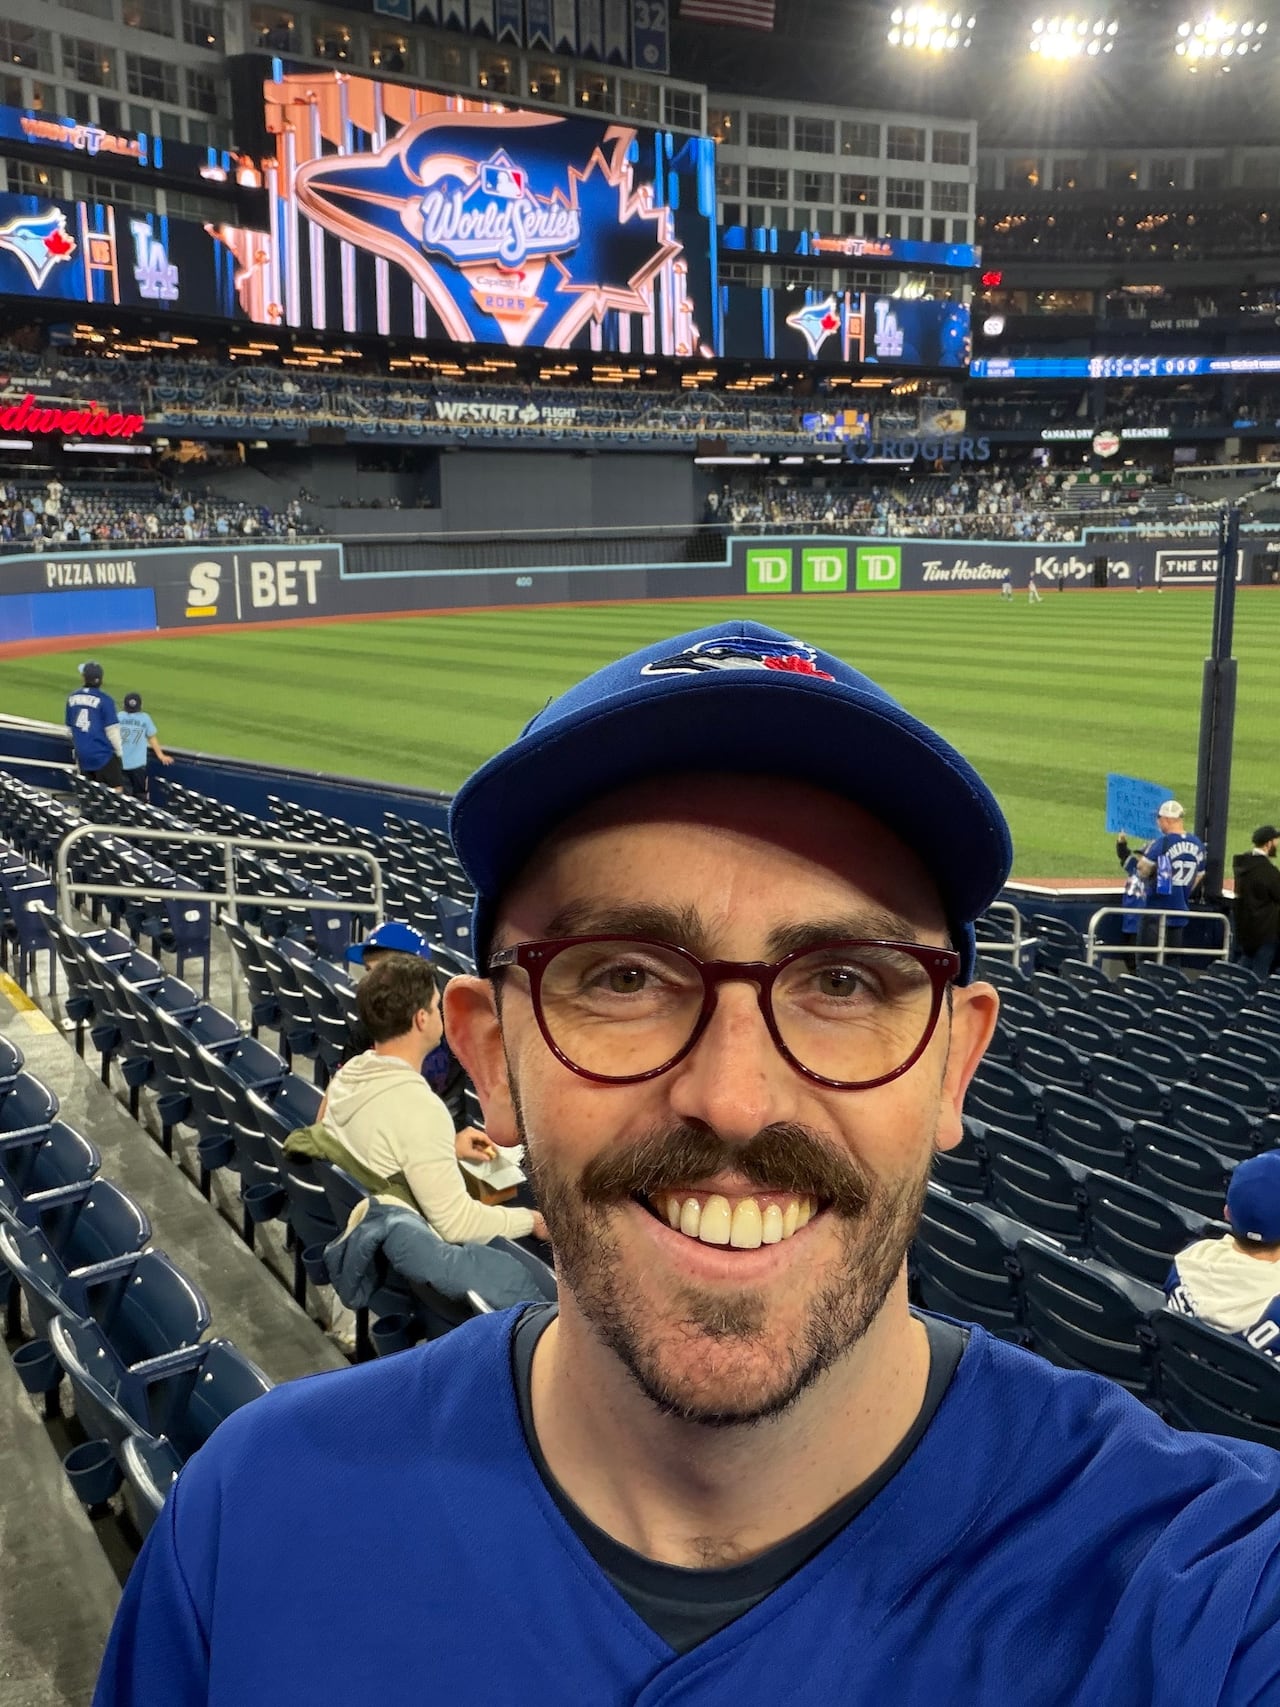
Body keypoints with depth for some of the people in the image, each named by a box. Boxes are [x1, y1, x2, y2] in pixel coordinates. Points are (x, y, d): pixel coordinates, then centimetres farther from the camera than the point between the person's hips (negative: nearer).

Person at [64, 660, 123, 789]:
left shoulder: (72, 698, 4)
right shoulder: (104, 700, -13)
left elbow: (70, 727, 12)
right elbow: (112, 729, -12)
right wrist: (119, 751, 3)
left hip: (82, 754, 6)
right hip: (103, 753, -6)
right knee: (116, 788, -1)